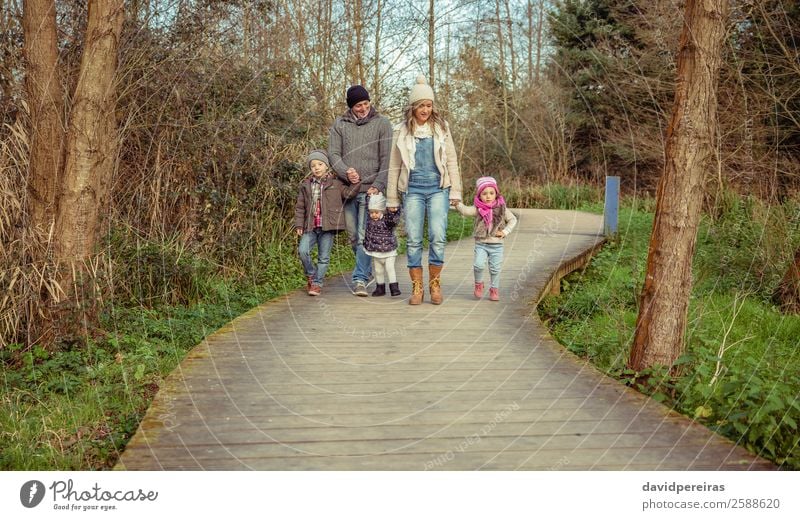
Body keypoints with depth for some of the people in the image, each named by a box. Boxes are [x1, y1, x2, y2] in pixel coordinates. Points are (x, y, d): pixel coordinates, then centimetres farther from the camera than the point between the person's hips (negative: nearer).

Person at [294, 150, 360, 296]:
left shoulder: (335, 183, 6)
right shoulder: (306, 185, 10)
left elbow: (348, 193, -4)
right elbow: (300, 207, 12)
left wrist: (355, 182, -20)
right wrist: (299, 225, 4)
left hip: (328, 227, -1)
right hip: (310, 227, 2)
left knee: (323, 257, 1)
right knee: (302, 250, -14)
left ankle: (317, 284, 12)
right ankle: (311, 275, 9)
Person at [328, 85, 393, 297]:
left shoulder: (382, 124, 3)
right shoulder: (340, 124, 10)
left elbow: (386, 159, -2)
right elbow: (333, 153, 4)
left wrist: (378, 185, -13)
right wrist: (345, 172, -15)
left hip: (370, 189, -3)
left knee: (365, 237, -10)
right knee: (353, 236, 9)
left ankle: (360, 279, -8)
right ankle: (367, 269, 27)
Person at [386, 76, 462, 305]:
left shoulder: (441, 127, 6)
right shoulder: (401, 131, 6)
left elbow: (451, 161, 9)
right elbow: (394, 166, 10)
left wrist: (455, 191, 4)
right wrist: (391, 198, 9)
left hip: (438, 188, 0)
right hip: (412, 190, 0)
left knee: (438, 237, -9)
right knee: (414, 240, -1)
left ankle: (435, 284, 5)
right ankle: (417, 288, 7)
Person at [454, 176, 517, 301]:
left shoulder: (502, 208, 1)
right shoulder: (477, 209, -4)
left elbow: (512, 220, 9)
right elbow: (465, 210, -20)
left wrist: (505, 232, -4)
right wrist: (457, 202, -34)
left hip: (497, 245, 1)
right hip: (481, 244, -1)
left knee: (495, 269, 6)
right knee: (478, 264, -18)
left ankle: (494, 289, 26)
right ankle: (478, 284, 8)